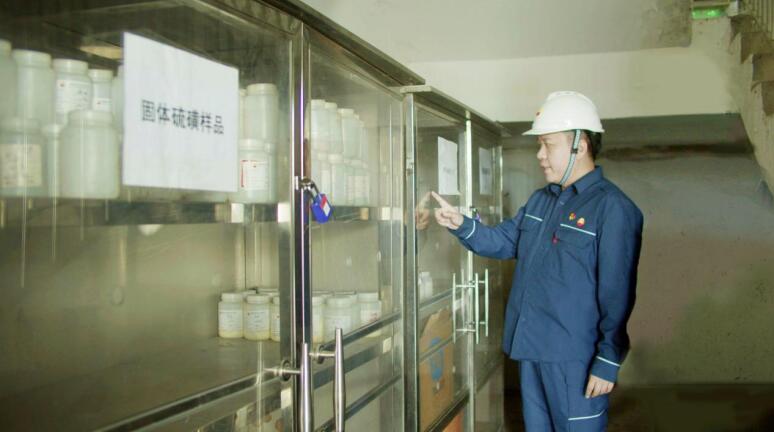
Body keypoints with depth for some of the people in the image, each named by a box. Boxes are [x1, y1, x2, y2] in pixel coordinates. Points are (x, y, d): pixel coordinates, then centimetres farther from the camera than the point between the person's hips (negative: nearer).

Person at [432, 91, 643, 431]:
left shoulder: (613, 208, -16)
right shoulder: (540, 200, 11)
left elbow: (616, 293, -18)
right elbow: (504, 241, 19)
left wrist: (608, 362, -18)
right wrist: (461, 224, 1)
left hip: (575, 357, -8)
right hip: (530, 349, 8)